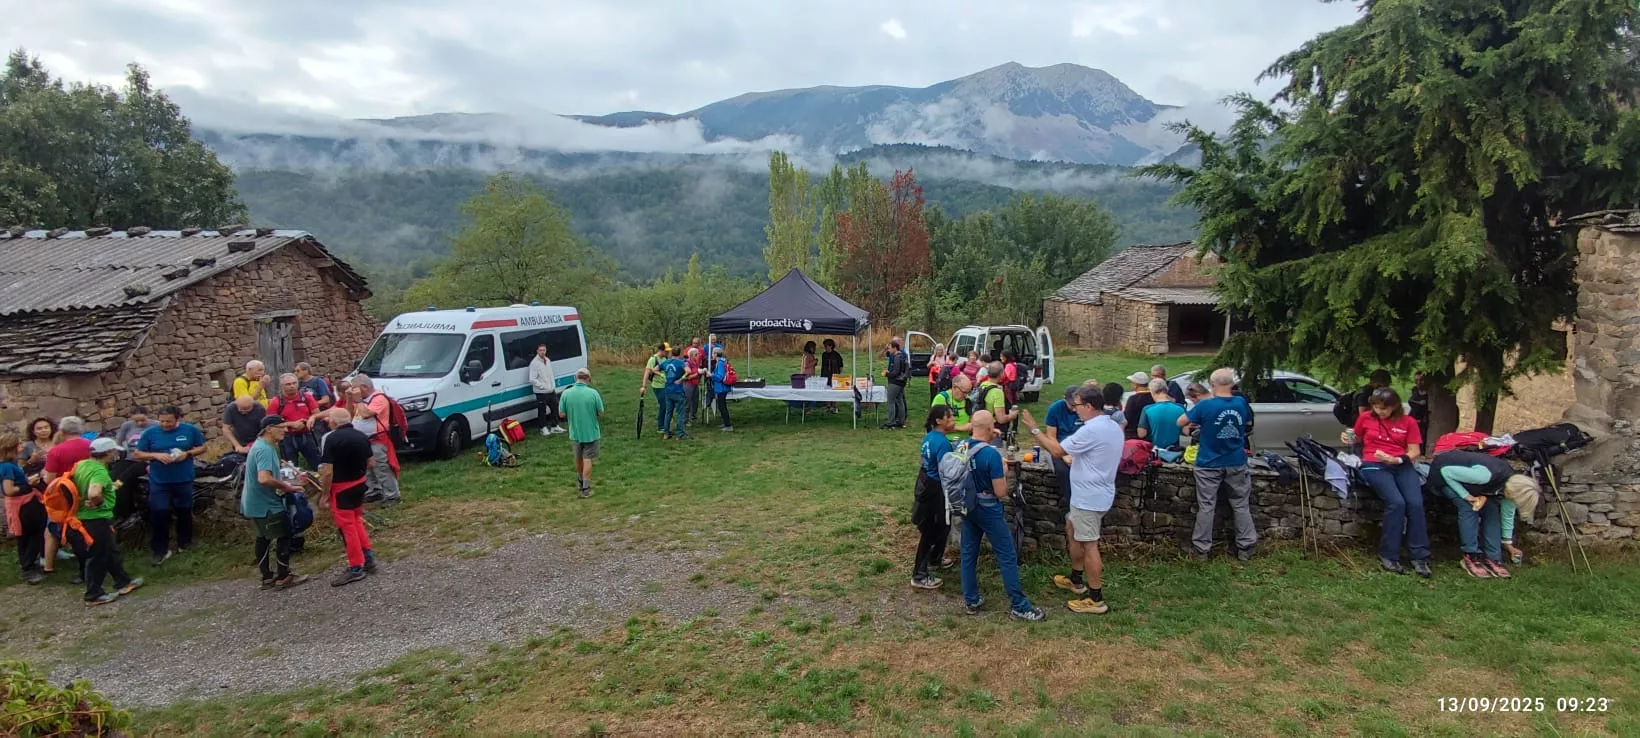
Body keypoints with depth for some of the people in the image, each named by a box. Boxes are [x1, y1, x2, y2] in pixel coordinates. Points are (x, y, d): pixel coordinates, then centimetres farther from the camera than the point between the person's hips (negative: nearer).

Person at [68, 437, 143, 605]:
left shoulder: (81, 464, 4)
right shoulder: (99, 471, -25)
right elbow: (94, 493, -41)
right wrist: (99, 502, -20)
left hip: (84, 517, 10)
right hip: (97, 519, -10)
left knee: (111, 551, 21)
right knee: (98, 557, 5)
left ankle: (123, 582, 34)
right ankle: (94, 595, 17)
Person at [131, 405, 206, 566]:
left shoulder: (190, 430, -5)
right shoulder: (150, 432, -5)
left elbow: (202, 447, 5)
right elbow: (136, 454, 0)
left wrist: (187, 453, -15)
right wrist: (156, 455, -18)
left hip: (184, 480, 1)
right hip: (159, 482, -1)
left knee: (184, 512, 14)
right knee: (159, 514, -5)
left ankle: (184, 543, 34)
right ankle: (160, 550, 6)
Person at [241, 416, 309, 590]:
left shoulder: (263, 445, 9)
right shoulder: (264, 449, -25)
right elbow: (264, 479, -36)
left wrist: (283, 482, 11)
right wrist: (285, 486, -22)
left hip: (256, 502, 10)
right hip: (265, 504, -10)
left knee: (263, 538, 17)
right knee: (284, 535, 1)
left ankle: (267, 577, 26)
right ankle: (283, 577, 9)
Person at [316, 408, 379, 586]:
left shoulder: (332, 438, -18)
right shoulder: (362, 436, 2)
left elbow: (327, 471, -20)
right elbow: (371, 462, 9)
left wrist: (325, 493, -10)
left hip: (341, 488, -7)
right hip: (359, 483, 7)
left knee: (347, 526, 2)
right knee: (356, 521, 22)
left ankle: (356, 568, 8)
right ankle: (368, 557, 23)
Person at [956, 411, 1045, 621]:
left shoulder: (961, 446, -6)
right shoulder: (992, 454, -25)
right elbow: (1001, 492, -21)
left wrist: (985, 437, 16)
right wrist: (1004, 472, -3)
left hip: (967, 508, 7)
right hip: (989, 511, -7)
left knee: (968, 553, 14)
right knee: (1007, 557, 4)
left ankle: (971, 600, 23)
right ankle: (1019, 606, 11)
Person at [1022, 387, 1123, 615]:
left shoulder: (1091, 430, -25)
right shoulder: (1112, 426, 7)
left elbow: (1057, 450, -20)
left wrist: (1034, 429, -12)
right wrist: (1077, 459, 17)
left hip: (1089, 498, -10)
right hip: (1094, 493, 10)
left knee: (1088, 545, -3)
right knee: (1072, 530, 24)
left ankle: (1096, 600, 3)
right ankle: (1076, 580, 36)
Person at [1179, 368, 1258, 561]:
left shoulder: (1205, 405, -16)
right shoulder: (1241, 403, -4)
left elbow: (1180, 422, -6)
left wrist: (1198, 421, 11)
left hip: (1210, 464, -3)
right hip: (1236, 463, 3)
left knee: (1206, 507, 5)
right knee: (1240, 505, 14)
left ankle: (1202, 548, 11)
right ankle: (1246, 547, 19)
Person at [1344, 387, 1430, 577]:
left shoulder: (1408, 422, 8)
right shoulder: (1365, 418, 7)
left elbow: (1415, 451, 4)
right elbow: (1357, 439, 24)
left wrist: (1397, 459, -14)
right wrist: (1348, 440, 1)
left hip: (1402, 466, 2)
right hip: (1374, 465, -2)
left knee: (1416, 504, -23)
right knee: (1396, 503, -26)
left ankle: (1419, 557, -13)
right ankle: (1388, 556, -19)